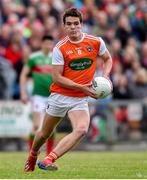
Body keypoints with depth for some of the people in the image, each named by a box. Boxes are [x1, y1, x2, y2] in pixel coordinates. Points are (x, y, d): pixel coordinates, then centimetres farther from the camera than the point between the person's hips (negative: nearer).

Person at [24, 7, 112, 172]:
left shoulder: (96, 42, -3)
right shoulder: (60, 48, -9)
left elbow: (107, 59, 17)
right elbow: (57, 77, -11)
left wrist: (105, 77, -2)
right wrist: (81, 87, -19)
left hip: (80, 100, 1)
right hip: (59, 96, -1)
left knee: (81, 130, -26)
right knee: (45, 133, 10)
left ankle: (48, 160, -28)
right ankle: (32, 156, 42)